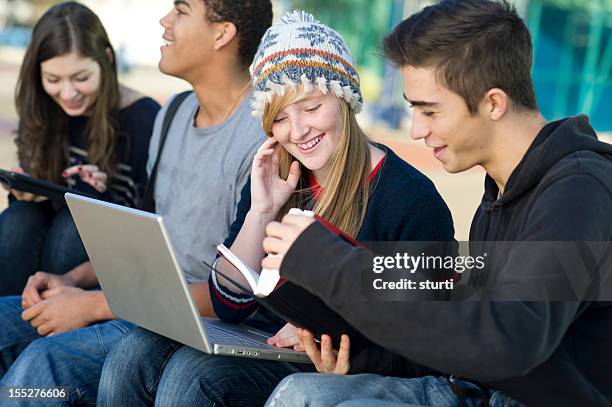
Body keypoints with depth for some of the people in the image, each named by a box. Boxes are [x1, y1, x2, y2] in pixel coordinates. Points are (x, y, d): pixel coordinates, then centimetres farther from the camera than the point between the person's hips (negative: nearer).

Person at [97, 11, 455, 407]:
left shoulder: (411, 200, -12)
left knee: (192, 371, -27)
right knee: (133, 356, -18)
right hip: (264, 346, 6)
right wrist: (260, 212, -10)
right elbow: (230, 306, 2)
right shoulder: (274, 180, 6)